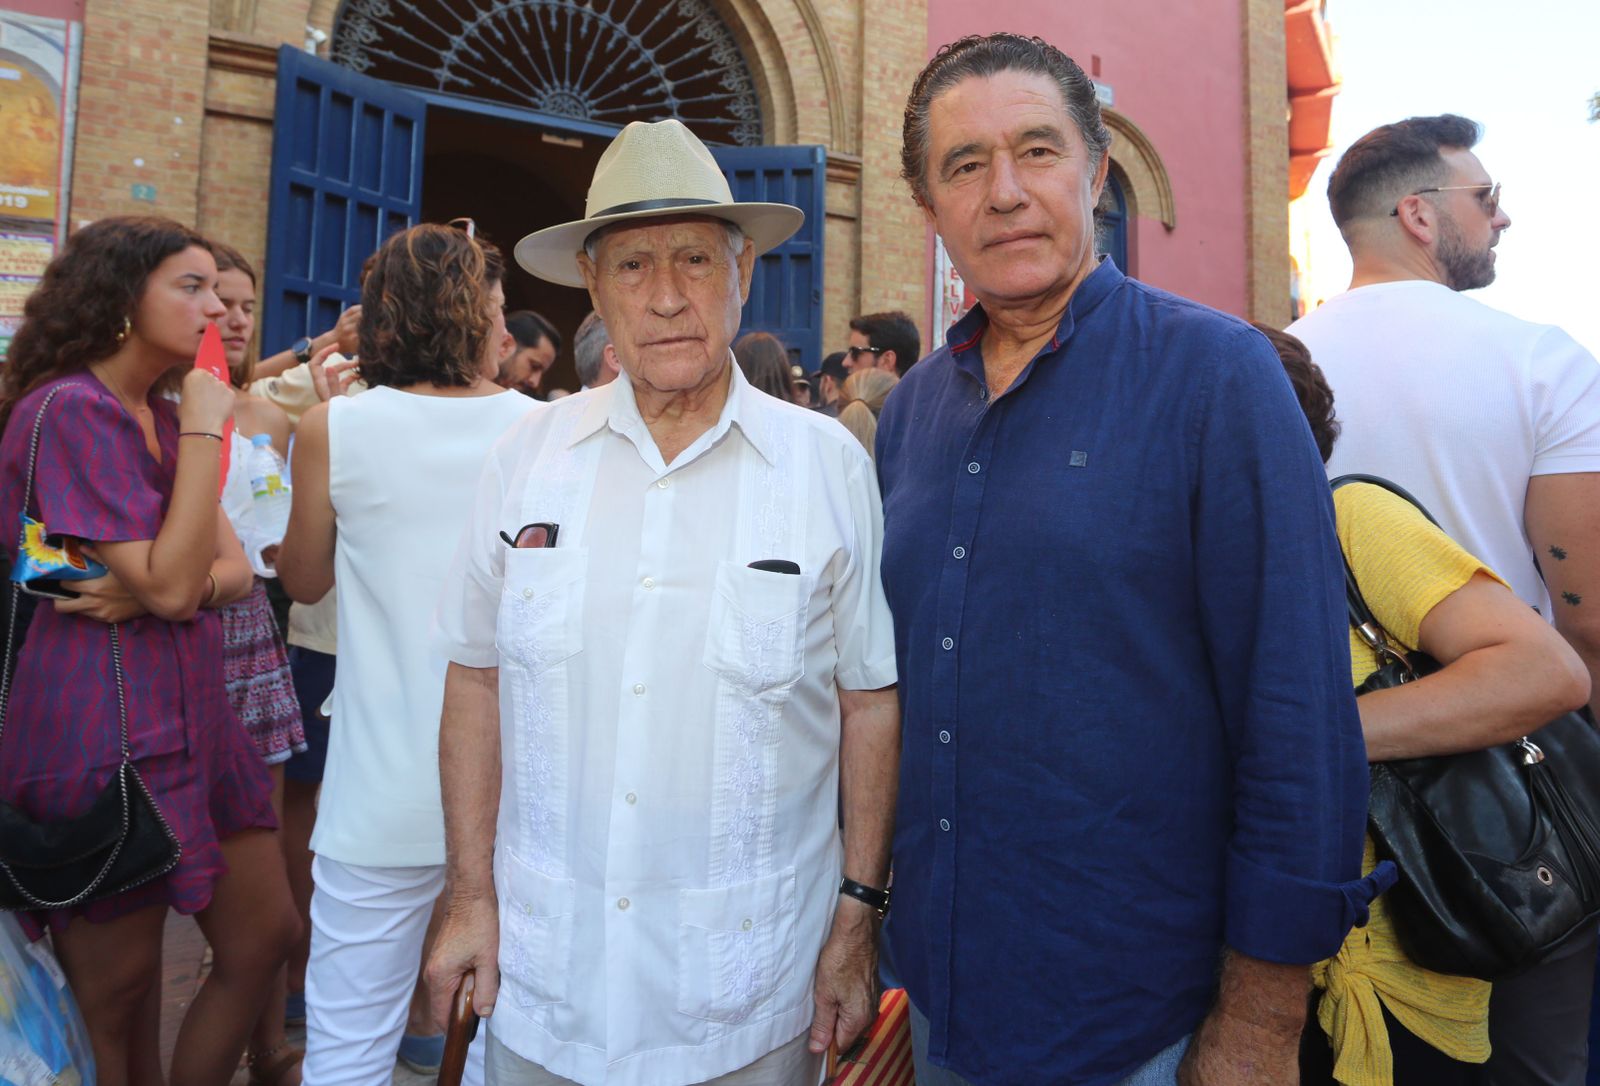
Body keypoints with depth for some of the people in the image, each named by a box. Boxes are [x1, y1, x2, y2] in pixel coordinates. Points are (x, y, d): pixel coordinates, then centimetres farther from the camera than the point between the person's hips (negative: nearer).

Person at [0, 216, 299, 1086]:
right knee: (116, 995, 9)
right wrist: (205, 432, -17)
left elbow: (233, 571, 5)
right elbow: (170, 585, -21)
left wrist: (150, 592, -16)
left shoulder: (160, 416, 12)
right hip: (105, 734, -8)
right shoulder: (71, 409, -14)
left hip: (190, 716, 8)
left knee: (265, 940, 13)